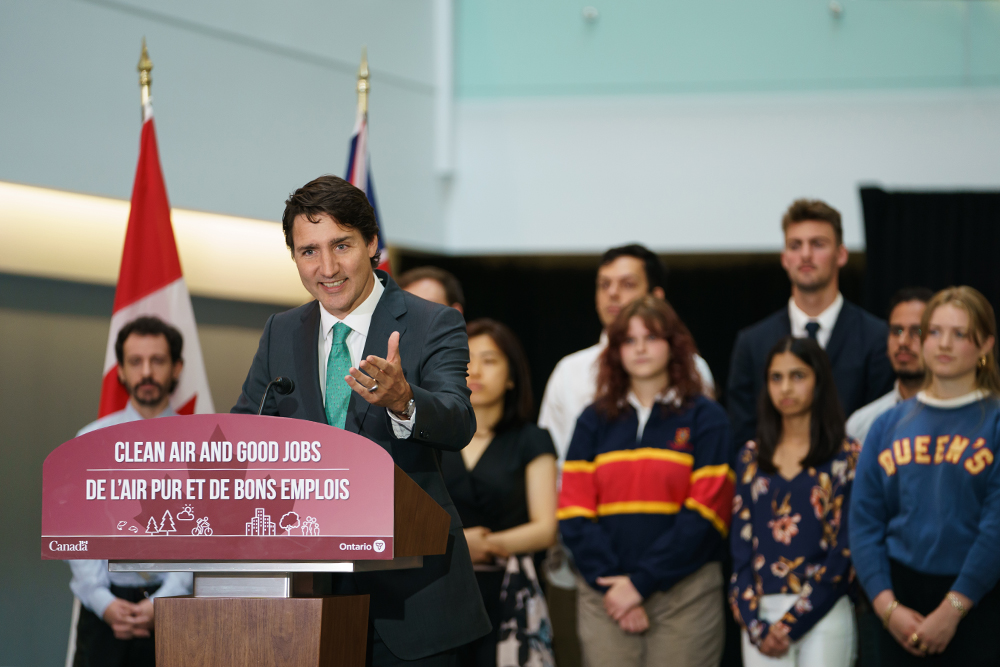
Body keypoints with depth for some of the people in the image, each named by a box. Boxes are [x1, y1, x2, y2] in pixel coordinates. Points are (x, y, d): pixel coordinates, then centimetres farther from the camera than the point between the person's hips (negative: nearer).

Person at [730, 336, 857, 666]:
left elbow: (844, 552, -5)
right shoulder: (752, 457, 13)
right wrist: (755, 625, -4)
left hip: (823, 615, -3)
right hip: (761, 614, 3)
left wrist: (791, 624, -9)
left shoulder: (846, 457, 2)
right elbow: (740, 544, 9)